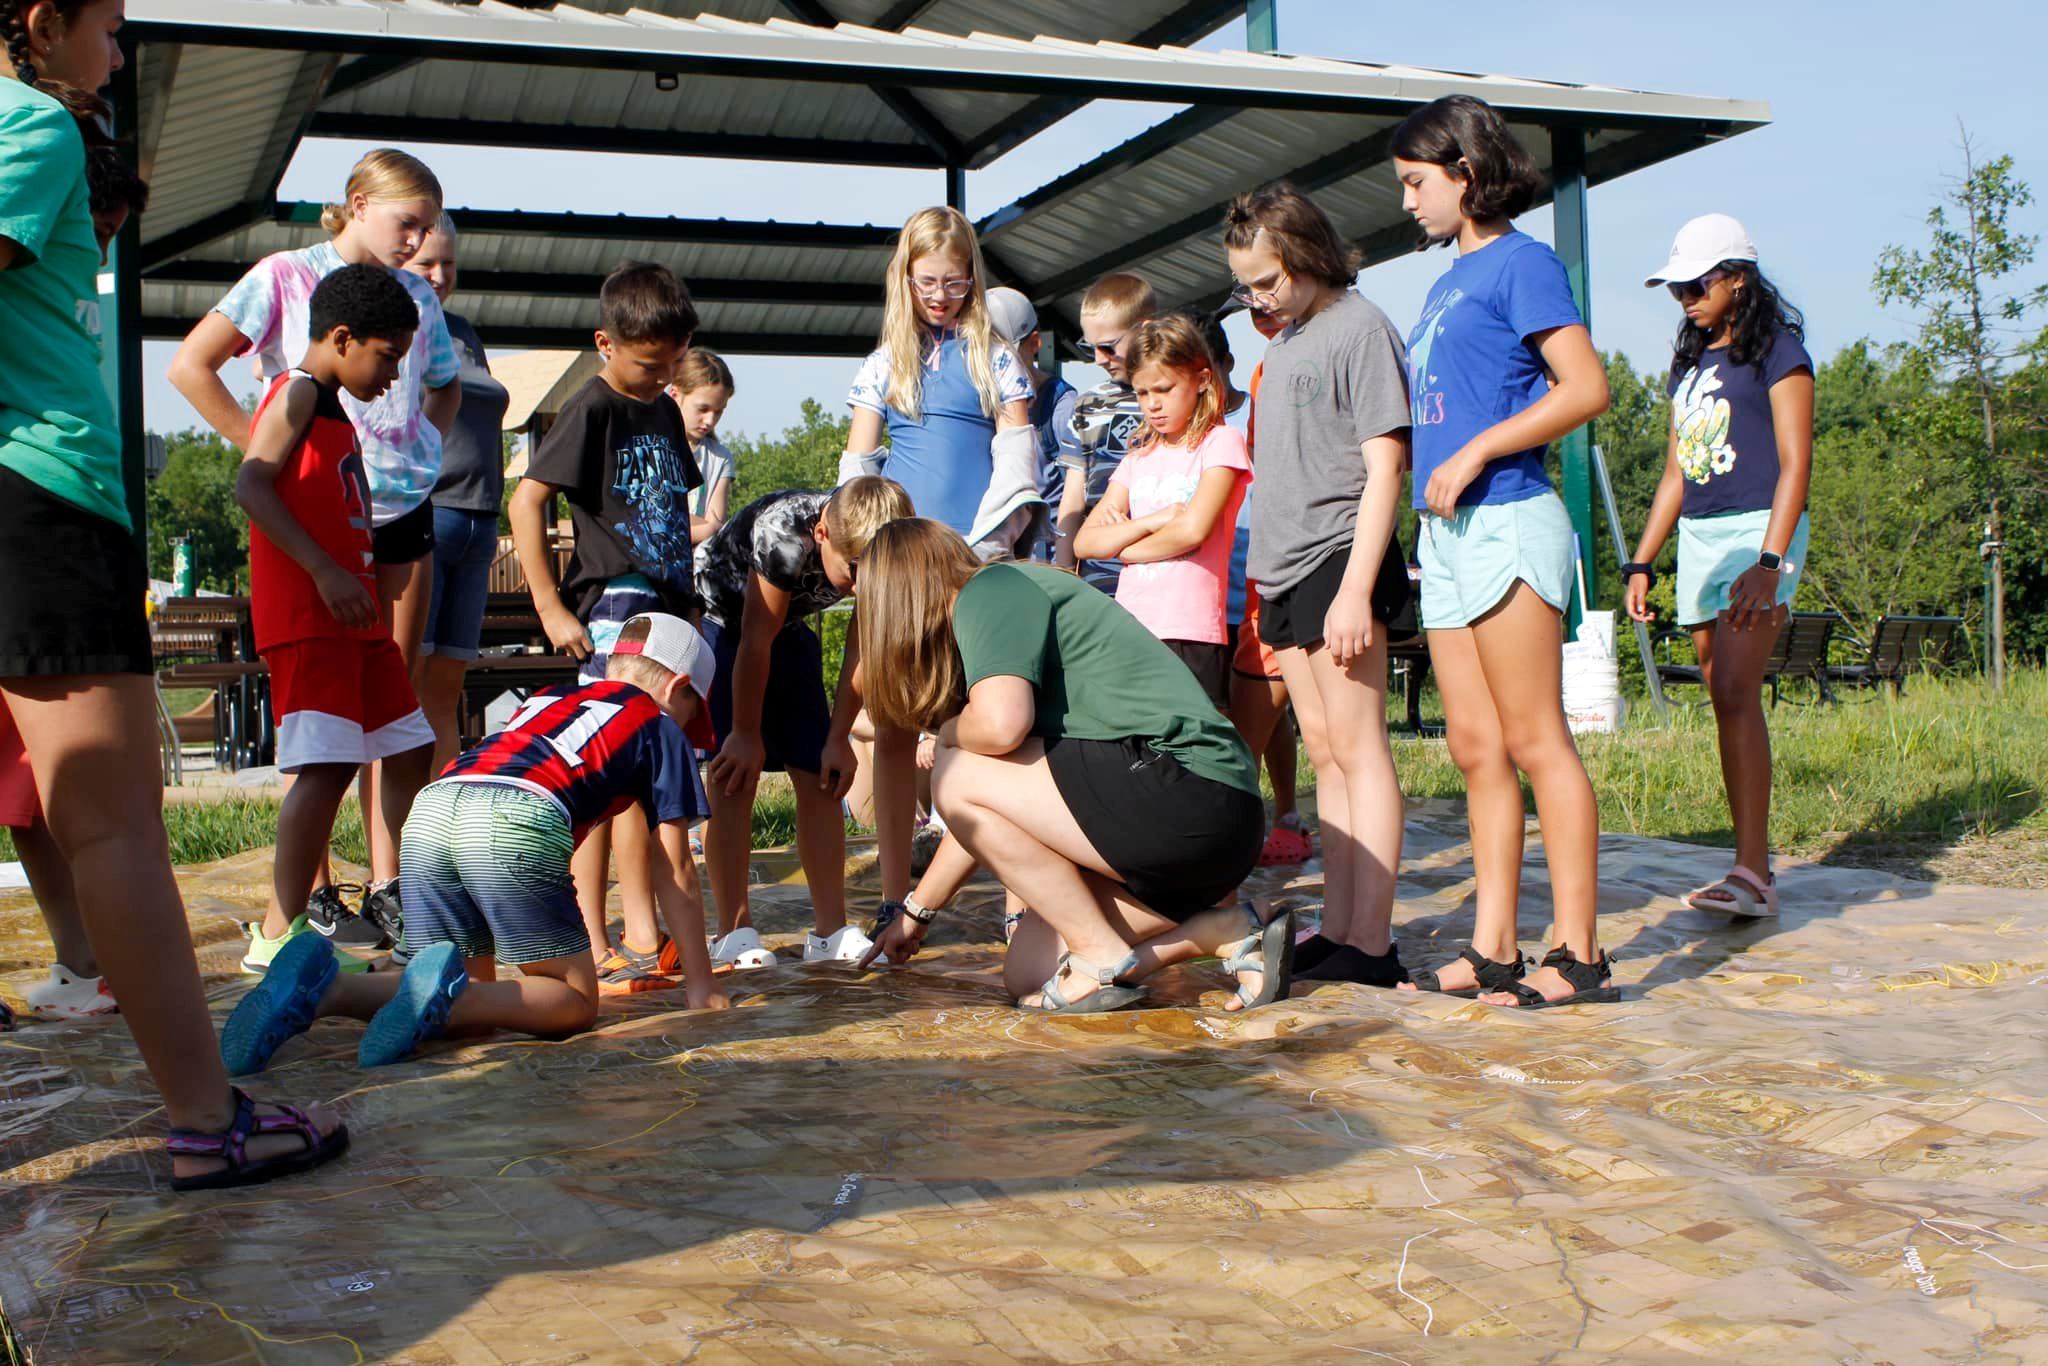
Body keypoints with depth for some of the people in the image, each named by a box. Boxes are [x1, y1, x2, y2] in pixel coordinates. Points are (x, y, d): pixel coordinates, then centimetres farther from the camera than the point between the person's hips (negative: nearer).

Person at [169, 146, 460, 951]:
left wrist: (427, 449, 12)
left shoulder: (416, 296, 12)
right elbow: (190, 367, -8)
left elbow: (446, 386, 30)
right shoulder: (287, 276, -2)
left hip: (405, 512, 5)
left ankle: (388, 886, 10)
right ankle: (313, 894, 3)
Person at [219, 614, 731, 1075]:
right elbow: (674, 874, 21)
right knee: (575, 1003, 7)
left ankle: (321, 987, -7)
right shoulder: (661, 729, 23)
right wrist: (700, 985, 28)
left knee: (471, 993, 17)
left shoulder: (546, 699, 38)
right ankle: (447, 994, -20)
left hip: (429, 811, 6)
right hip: (518, 822, -6)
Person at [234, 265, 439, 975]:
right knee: (327, 766, -15)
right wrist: (325, 572, -25)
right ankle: (279, 935, -13)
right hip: (305, 615, -10)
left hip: (353, 616, 10)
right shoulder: (298, 394, -6)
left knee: (410, 750, 12)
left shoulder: (333, 410, 23)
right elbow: (251, 484, -19)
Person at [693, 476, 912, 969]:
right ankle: (734, 932, -10)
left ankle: (831, 929, 3)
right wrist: (746, 733, -17)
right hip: (716, 618, -5)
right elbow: (756, 639, -27)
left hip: (786, 626, 6)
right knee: (734, 773, -14)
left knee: (821, 774, -1)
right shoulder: (785, 534, -37)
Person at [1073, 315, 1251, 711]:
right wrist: (1152, 521, -7)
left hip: (1189, 636, -5)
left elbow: (1193, 529, -13)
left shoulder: (1221, 442, 2)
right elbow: (1085, 542, 9)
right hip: (1128, 633, 5)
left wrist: (1124, 546, 3)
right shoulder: (1139, 457, 19)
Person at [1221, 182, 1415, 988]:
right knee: (1325, 755, 9)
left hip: (1340, 560, -8)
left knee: (1356, 748, -8)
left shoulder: (1360, 328, -7)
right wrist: (1263, 571, 17)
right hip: (1284, 570, 9)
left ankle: (1370, 946, -7)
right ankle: (1337, 931, 13)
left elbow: (1383, 468, -13)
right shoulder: (1284, 341, 18)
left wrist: (1356, 590, -20)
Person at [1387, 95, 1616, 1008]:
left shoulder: (1520, 262, -5)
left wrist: (1473, 453, -17)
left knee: (1535, 742, -7)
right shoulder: (1450, 278, 20)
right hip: (1448, 533, 9)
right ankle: (1493, 949, 12)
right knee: (1475, 749, 7)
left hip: (1506, 523, -9)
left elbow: (1586, 388, -15)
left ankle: (1578, 954, -2)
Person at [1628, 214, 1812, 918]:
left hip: (1757, 531, -7)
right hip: (1698, 538, 7)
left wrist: (1768, 563, -22)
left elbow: (1794, 462, -11)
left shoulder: (1776, 349, -3)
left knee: (1735, 691, -19)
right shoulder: (1691, 364, 19)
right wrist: (1641, 562, 13)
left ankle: (1753, 871, -20)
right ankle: (1751, 867, 7)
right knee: (1726, 701, 4)